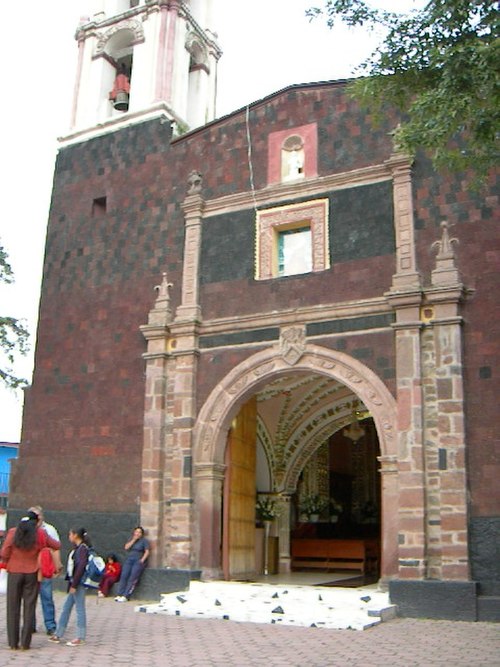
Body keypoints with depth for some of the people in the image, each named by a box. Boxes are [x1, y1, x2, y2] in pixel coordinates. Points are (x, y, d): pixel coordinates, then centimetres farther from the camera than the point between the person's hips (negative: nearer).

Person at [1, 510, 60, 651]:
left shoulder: (13, 533, -5)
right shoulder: (40, 534, -4)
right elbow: (57, 546, 5)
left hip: (14, 573, 0)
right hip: (32, 574, 0)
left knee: (13, 608, 8)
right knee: (29, 607, 6)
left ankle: (13, 643, 9)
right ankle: (25, 643, 6)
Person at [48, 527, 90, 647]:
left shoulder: (83, 548, -14)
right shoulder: (77, 548, 14)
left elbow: (81, 567, -20)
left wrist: (74, 584, -20)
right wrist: (72, 583, 13)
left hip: (78, 583, -10)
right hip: (74, 582, 10)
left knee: (80, 609, -2)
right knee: (66, 608, 14)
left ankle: (80, 638, 5)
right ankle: (58, 635, 22)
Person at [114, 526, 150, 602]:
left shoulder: (144, 541, 6)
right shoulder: (131, 539, 19)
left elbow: (147, 552, 0)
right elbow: (126, 547, 5)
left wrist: (142, 560, -12)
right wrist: (134, 540, -1)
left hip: (138, 561, -4)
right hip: (129, 559, 4)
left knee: (132, 578, -19)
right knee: (124, 576, -16)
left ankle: (126, 596, -24)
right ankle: (119, 594, -18)